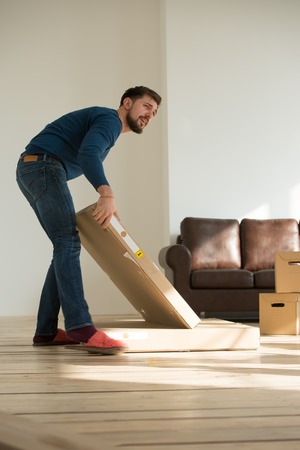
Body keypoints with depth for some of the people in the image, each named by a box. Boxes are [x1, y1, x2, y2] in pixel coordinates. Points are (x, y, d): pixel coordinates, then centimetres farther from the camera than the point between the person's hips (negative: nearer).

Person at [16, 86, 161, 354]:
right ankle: (80, 326, -32)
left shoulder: (108, 129, 27)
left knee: (67, 246, 7)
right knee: (68, 243, -21)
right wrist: (107, 195, -39)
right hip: (42, 165, -11)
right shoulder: (110, 119, -6)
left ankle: (46, 331, 4)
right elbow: (87, 154, -25)